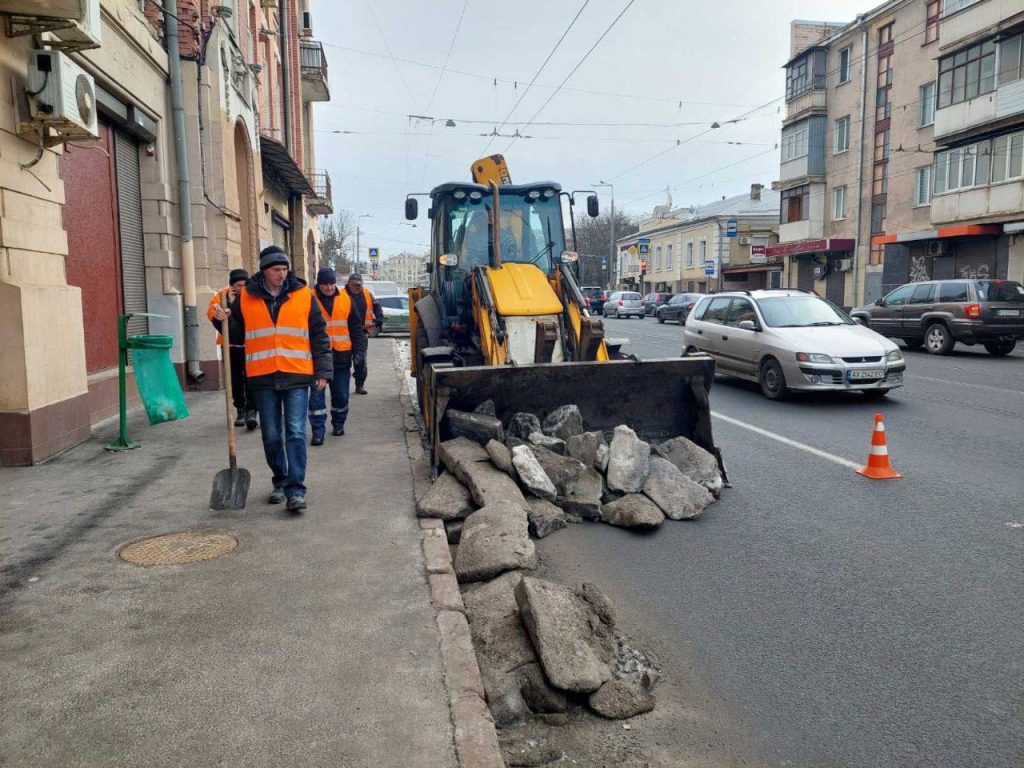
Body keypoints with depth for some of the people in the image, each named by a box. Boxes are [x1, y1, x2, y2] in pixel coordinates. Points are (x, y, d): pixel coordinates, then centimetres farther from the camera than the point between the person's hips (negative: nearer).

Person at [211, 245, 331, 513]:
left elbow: (319, 335, 5)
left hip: (296, 376, -2)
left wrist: (323, 370, 0)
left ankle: (295, 490, -6)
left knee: (295, 433, -7)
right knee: (271, 436, 9)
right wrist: (224, 320, -6)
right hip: (263, 378, 2)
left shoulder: (303, 295, 3)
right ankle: (280, 483, 26)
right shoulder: (246, 297, 6)